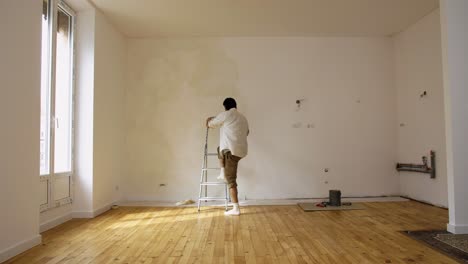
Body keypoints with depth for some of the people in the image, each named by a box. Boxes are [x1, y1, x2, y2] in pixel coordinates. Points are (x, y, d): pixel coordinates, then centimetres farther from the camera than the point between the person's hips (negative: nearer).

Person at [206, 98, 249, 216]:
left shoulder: (225, 115, -3)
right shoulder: (243, 118, 17)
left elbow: (212, 124, 14)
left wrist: (209, 121, 37)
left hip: (231, 150, -8)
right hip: (241, 150, 8)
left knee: (231, 179, -3)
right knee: (220, 149, 34)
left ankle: (236, 208, -2)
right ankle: (223, 173, 31)